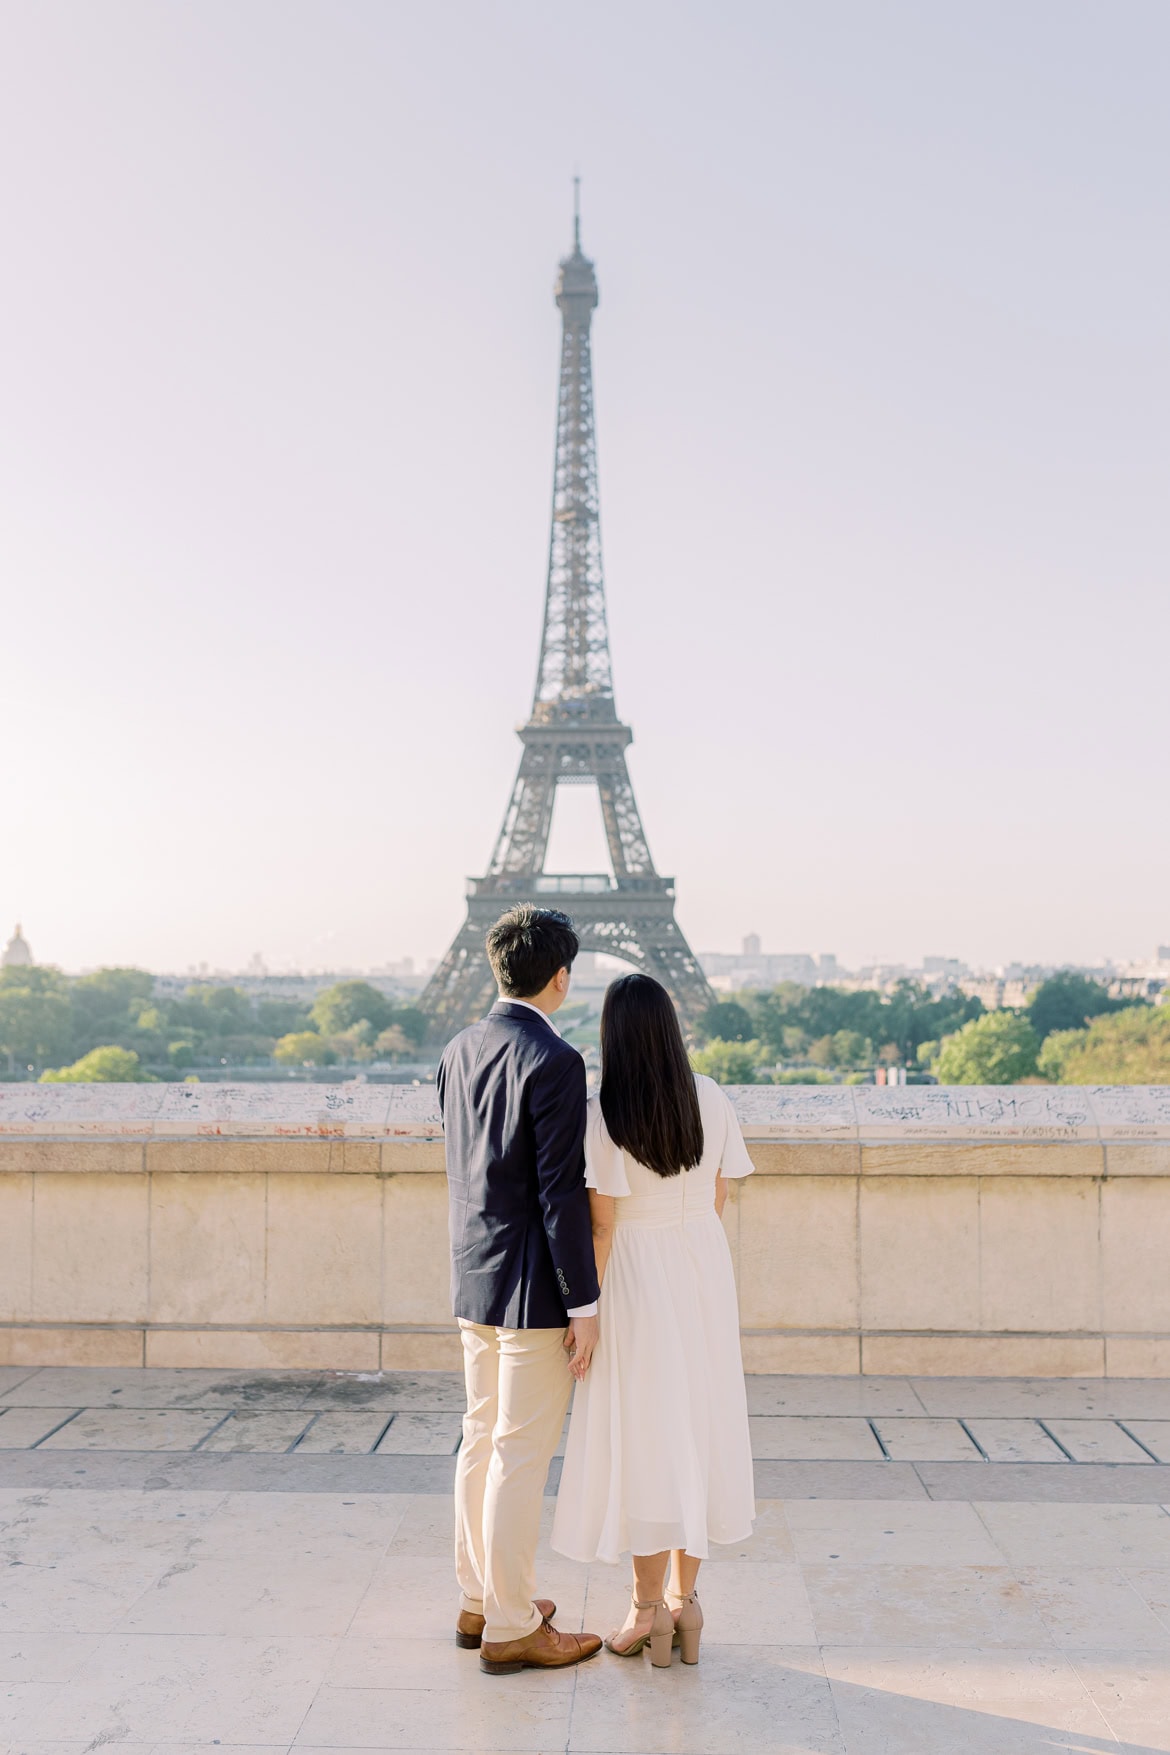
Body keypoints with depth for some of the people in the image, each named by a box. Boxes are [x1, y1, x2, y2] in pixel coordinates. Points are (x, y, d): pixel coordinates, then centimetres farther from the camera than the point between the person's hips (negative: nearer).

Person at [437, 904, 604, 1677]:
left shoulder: (460, 1050, 6)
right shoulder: (554, 1061, -19)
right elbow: (561, 1192, -20)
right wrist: (584, 1304, -15)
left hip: (474, 1273, 8)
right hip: (533, 1284, -8)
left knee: (483, 1438, 17)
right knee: (522, 1452, 1)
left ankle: (480, 1599, 30)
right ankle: (511, 1626, 11)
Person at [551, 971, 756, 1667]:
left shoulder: (604, 1114, -16)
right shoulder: (712, 1098, -3)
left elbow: (603, 1224, -16)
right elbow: (721, 1197, 4)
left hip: (636, 1274, -4)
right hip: (705, 1269, 5)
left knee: (641, 1434, 5)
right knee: (699, 1425, 13)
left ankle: (650, 1608, 13)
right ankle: (686, 1598, 22)